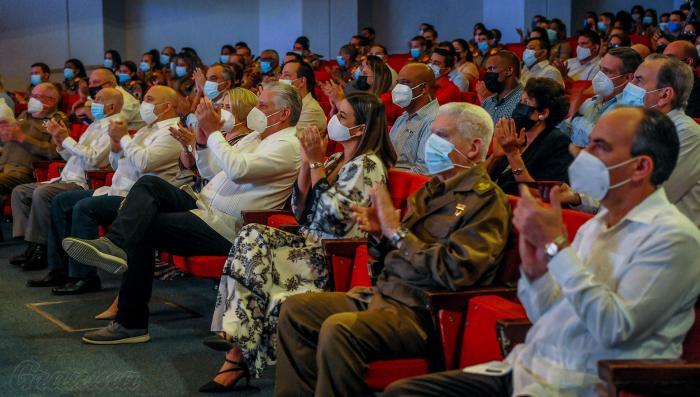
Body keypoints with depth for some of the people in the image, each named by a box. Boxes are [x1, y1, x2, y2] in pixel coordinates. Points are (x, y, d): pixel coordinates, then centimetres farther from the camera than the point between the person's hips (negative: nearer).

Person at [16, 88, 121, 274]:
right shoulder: (95, 126, 23)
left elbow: (93, 158, -21)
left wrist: (66, 138, -14)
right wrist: (60, 143, 8)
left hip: (82, 184, -11)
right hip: (66, 179, 11)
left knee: (42, 193, -32)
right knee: (19, 191, 7)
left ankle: (43, 249, -21)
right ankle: (32, 245, 0)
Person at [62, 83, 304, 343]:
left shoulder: (287, 146, -8)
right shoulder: (255, 137, 23)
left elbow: (237, 170, -24)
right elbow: (210, 172, 22)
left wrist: (213, 132, -16)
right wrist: (202, 141, 5)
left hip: (223, 225, -9)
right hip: (203, 205, 9)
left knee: (142, 228, -16)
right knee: (149, 184, -10)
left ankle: (132, 323, -13)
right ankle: (114, 244, -33)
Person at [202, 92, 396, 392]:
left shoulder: (368, 165, -8)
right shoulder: (336, 160, 17)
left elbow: (334, 216, -19)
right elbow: (301, 211, 13)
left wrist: (317, 163, -13)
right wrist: (307, 162, 3)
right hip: (312, 244, 8)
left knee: (253, 243, -23)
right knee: (251, 235, -20)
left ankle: (240, 353, -14)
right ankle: (239, 350, -24)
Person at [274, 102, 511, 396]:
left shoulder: (485, 199, -9)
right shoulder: (432, 189, 17)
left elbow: (455, 273, -21)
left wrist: (397, 231, -15)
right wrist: (379, 233, 1)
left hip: (422, 310, -9)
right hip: (383, 294, 9)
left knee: (338, 328, -32)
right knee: (294, 310, 3)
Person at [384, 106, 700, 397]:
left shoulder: (673, 236, -8)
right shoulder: (594, 226, 18)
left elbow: (615, 328, -19)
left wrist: (556, 245, -17)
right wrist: (534, 269, -1)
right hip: (526, 369, 8)